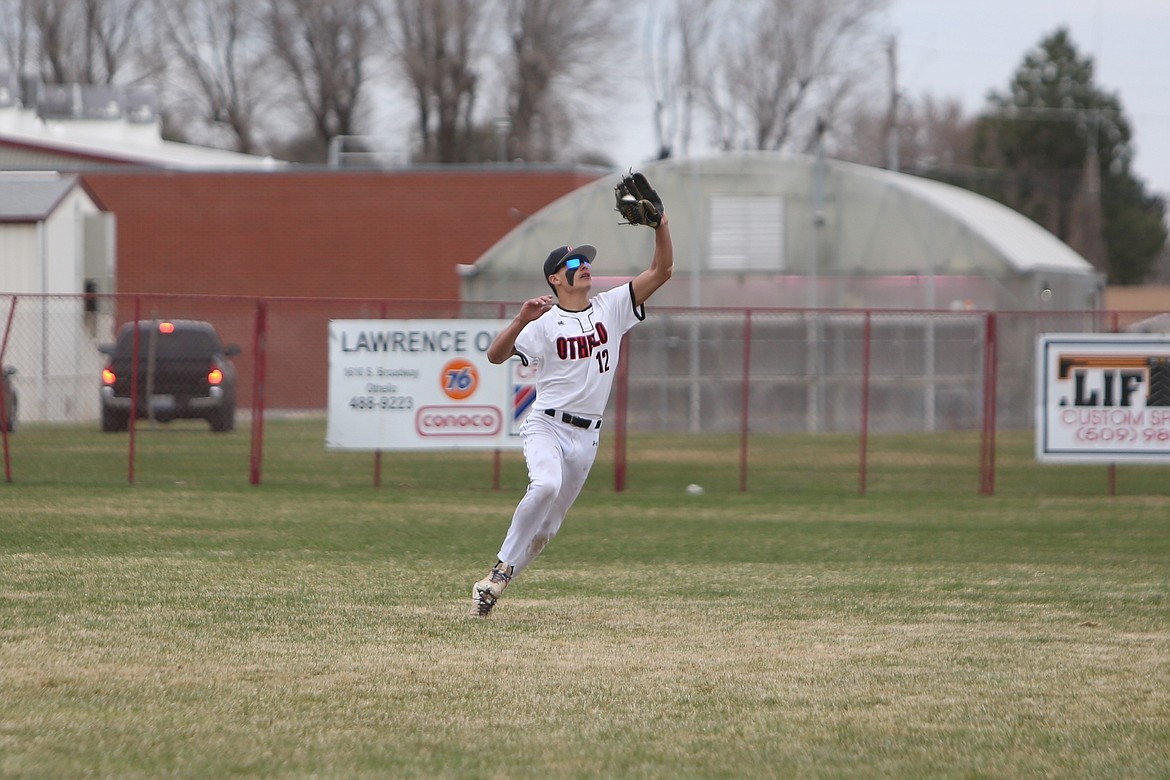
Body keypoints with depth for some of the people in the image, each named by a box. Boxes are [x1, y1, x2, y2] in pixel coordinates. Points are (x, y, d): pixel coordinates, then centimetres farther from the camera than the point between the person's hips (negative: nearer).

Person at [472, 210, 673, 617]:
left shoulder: (612, 307, 6)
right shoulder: (544, 324, -5)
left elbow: (661, 271, 1)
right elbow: (495, 355, -15)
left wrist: (661, 226, -13)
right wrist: (521, 320, -29)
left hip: (586, 436, 5)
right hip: (546, 426, -5)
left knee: (547, 526, 6)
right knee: (546, 485, -34)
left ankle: (493, 585, 18)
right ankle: (503, 566, -23)